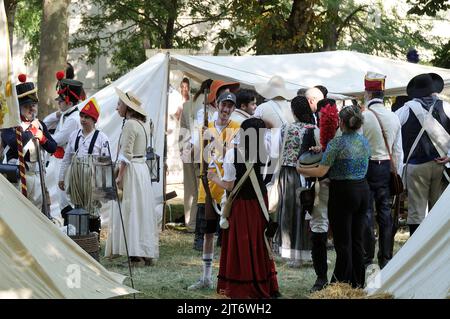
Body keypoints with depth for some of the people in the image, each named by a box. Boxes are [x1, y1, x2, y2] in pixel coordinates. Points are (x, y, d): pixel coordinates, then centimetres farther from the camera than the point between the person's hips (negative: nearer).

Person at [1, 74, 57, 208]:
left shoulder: (40, 124, 13)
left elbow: (53, 148, 13)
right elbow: (14, 143, -25)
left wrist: (43, 139, -8)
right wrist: (31, 131, -13)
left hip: (37, 173, 6)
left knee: (38, 205, 9)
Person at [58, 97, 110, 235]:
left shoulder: (101, 137, -4)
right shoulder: (74, 135, 9)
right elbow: (66, 158, 14)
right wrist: (61, 177, 13)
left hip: (92, 177, -4)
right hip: (75, 176, 4)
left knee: (92, 210, 0)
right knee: (77, 207, 10)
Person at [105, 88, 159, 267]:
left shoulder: (129, 125, -13)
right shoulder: (141, 124, 16)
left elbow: (126, 154, -18)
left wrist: (119, 176, -18)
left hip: (131, 171, -9)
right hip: (143, 168, 9)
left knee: (130, 212, -8)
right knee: (143, 211, 10)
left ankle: (136, 255, -10)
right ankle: (148, 255, 12)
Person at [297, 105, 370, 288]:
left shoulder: (337, 143, -14)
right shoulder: (364, 142, 6)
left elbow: (321, 171, -17)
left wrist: (300, 170, 0)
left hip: (343, 192, -6)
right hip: (363, 190, 6)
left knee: (343, 242, 0)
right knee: (357, 239, 13)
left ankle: (342, 284, 5)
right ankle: (358, 283, 18)